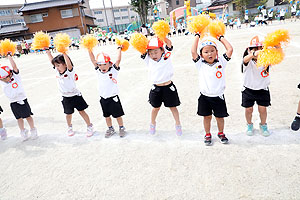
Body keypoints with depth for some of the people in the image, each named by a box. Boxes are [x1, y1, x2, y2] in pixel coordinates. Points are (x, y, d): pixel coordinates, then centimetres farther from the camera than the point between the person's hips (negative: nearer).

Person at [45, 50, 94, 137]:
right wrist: (47, 50, 3)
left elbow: (69, 63, -38)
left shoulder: (70, 71, -18)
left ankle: (90, 127, 15)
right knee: (68, 113, 16)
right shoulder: (57, 71, -2)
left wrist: (64, 52, -43)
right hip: (66, 98, 5)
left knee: (81, 111, 2)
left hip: (75, 95, -5)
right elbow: (51, 60, 5)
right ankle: (70, 128, 37)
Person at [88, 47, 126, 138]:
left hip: (113, 97, -4)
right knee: (107, 116, 16)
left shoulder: (113, 70, -9)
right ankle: (111, 129, 33)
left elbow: (118, 60, -16)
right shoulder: (98, 71, 2)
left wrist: (119, 48, -10)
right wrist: (89, 49, -5)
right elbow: (93, 59, -1)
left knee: (117, 115, 8)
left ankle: (121, 128, 27)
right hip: (103, 98, 4)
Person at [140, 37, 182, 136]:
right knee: (156, 107, 18)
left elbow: (169, 43, -12)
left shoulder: (166, 56, -4)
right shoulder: (148, 60, 0)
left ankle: (178, 124, 32)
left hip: (168, 86, -2)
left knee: (173, 107, 12)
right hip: (156, 88, 2)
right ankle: (152, 123, 42)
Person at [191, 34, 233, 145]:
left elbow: (230, 49, -6)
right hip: (204, 96, 0)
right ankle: (207, 135, 32)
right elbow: (193, 51, -12)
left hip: (218, 96, 1)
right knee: (207, 117, 12)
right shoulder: (200, 64, -4)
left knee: (219, 116, 14)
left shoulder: (221, 62, -1)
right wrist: (197, 36, -2)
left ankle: (221, 133, 37)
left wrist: (221, 38, 5)